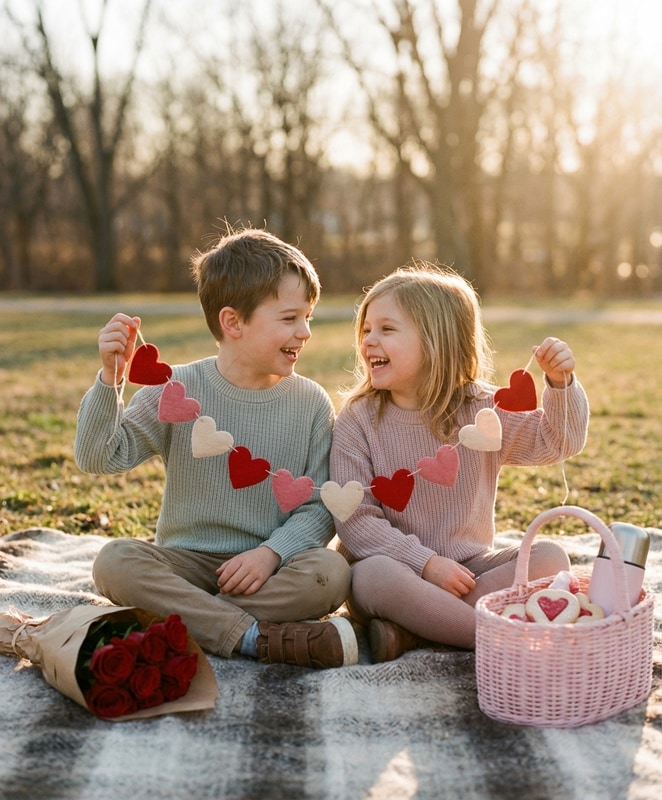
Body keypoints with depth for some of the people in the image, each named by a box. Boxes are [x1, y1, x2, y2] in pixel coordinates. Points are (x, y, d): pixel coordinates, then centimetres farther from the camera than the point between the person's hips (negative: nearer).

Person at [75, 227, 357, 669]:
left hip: (265, 569, 1)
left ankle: (181, 617, -22)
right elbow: (98, 458, -8)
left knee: (331, 571, -29)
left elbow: (320, 505, -1)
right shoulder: (178, 391, -4)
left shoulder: (311, 403, -1)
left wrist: (273, 552, -19)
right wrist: (110, 380, -23)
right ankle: (259, 638, -29)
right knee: (115, 561, -29)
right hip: (186, 562, 0)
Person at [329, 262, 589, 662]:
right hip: (402, 569, -3)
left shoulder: (481, 410, 0)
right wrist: (425, 563, -19)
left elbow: (558, 441, 3)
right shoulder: (357, 420, -7)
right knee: (374, 576, -35)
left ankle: (413, 630, -23)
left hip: (470, 567, 3)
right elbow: (355, 519, -11)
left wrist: (561, 384, -15)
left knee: (549, 557, -18)